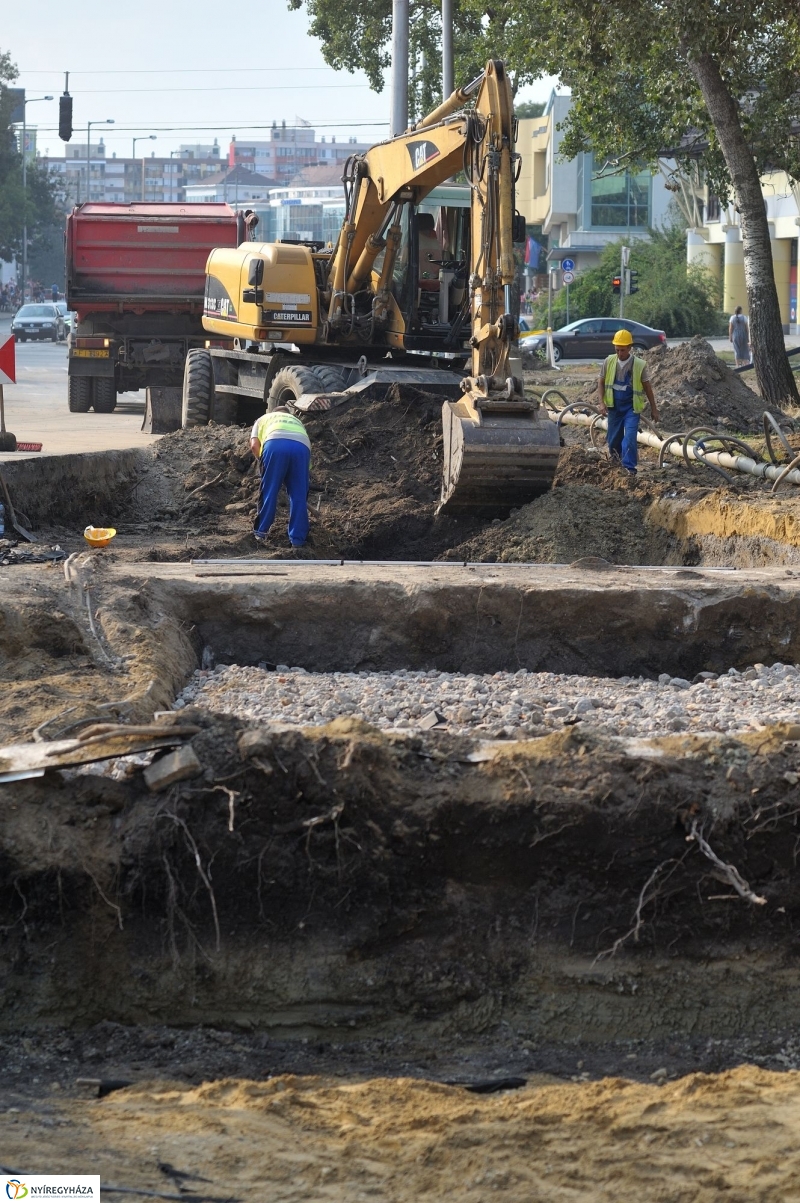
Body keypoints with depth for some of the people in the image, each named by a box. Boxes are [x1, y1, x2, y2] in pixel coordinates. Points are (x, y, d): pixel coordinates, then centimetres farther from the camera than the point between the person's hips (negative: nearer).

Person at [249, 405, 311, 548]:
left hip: (275, 443, -2)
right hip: (301, 446, 2)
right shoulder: (296, 421, 44)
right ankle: (297, 539, 8)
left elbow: (254, 445, 19)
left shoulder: (264, 418, 37)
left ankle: (261, 532, 13)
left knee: (269, 491, 10)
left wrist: (264, 463, 31)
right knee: (298, 495, 9)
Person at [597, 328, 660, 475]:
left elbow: (647, 387, 0)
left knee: (630, 437, -18)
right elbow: (601, 382, 5)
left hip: (632, 407, -3)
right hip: (614, 407, 3)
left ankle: (629, 467, -16)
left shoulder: (639, 365, -9)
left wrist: (654, 409, 5)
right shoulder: (609, 362, -3)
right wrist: (601, 402, -9)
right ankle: (617, 462, 32)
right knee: (613, 440, 10)